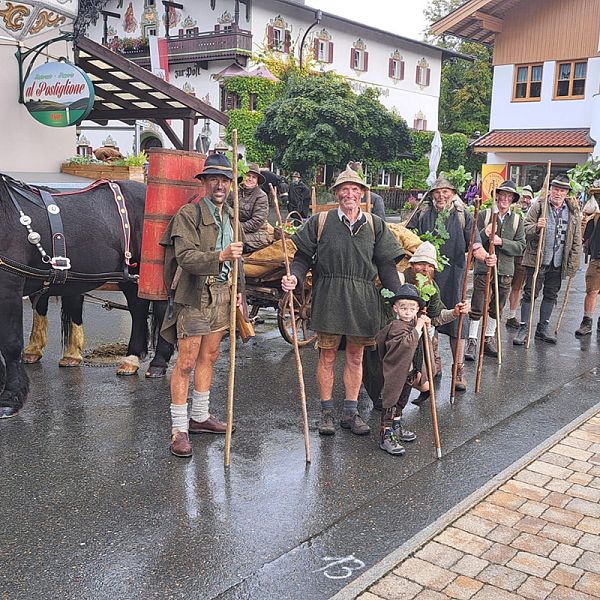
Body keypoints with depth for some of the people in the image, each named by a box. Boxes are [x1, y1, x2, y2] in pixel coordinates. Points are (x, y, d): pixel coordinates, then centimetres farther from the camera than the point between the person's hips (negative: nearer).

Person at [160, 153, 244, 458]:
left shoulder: (229, 216, 13)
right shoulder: (189, 214, -11)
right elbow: (185, 256, -22)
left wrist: (237, 289, 16)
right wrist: (220, 256, -35)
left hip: (221, 295, 8)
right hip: (194, 296, -7)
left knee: (209, 357, 16)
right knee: (186, 362, -4)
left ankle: (200, 416, 30)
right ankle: (179, 429, 4)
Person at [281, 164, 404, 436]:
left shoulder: (375, 225, 10)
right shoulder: (320, 221, 3)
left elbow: (386, 264, 9)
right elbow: (304, 255, 4)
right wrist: (294, 276, -16)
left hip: (363, 299, 2)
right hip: (329, 298, -2)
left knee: (355, 357, 11)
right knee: (327, 356, 5)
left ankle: (351, 412, 22)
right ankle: (326, 412, 19)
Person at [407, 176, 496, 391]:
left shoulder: (462, 216, 2)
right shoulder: (422, 214, 7)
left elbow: (474, 245, -7)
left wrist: (485, 256, -27)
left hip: (453, 276, -1)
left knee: (456, 319, -2)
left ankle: (459, 371, 5)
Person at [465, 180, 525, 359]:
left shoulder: (517, 219, 6)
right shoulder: (484, 215, 0)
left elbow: (521, 247, -1)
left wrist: (501, 242, -15)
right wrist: (485, 234, -22)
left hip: (505, 270, 3)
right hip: (483, 268, -3)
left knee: (497, 308, 14)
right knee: (477, 308, -2)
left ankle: (489, 338, 28)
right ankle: (472, 340, 8)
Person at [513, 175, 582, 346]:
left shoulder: (573, 212, 7)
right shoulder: (538, 206, -1)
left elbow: (577, 240, 9)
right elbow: (526, 230, -2)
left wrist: (573, 264, 3)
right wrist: (536, 227, -25)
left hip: (558, 264, 4)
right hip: (537, 260, -3)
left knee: (551, 295, 12)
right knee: (530, 294, 0)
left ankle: (542, 328, 24)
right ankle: (523, 329, 8)